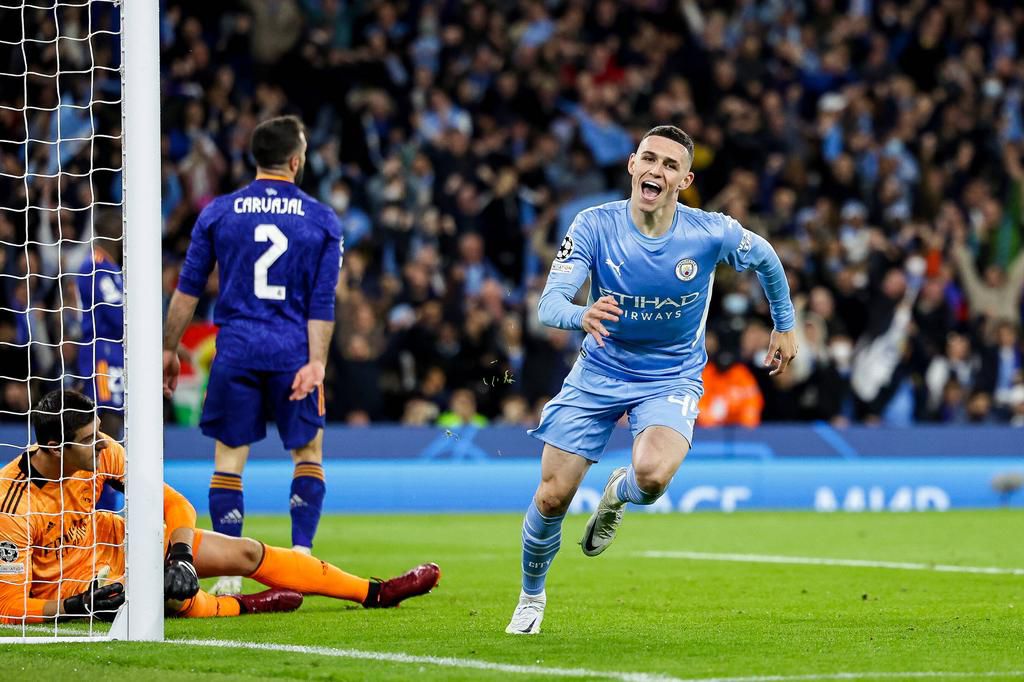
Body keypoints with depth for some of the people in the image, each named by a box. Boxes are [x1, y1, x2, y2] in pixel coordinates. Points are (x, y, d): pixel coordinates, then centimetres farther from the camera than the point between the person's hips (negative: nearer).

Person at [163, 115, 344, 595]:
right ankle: (301, 554, 3)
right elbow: (322, 302, -3)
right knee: (309, 453, 15)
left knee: (229, 459, 5)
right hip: (294, 353, 0)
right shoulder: (323, 221, 2)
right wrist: (315, 363, -5)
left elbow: (188, 290, 5)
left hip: (236, 352, 0)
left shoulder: (217, 213, 3)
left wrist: (169, 350, 12)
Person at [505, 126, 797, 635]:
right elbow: (548, 304, -26)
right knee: (552, 496, -4)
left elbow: (765, 259, 5)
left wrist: (785, 326, 15)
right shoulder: (594, 226, -18)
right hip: (600, 371, 1)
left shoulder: (712, 233, -17)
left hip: (672, 378, -1)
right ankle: (531, 596, 26)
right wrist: (582, 315, -49)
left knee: (653, 474, -31)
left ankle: (617, 496, 9)